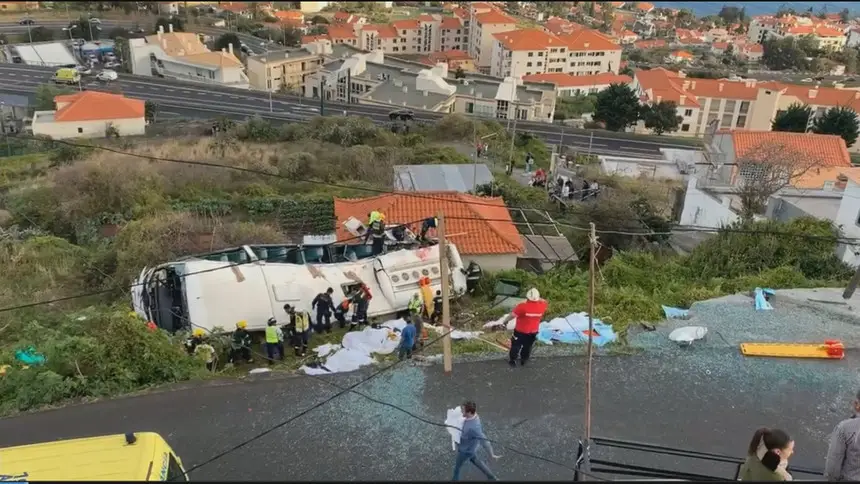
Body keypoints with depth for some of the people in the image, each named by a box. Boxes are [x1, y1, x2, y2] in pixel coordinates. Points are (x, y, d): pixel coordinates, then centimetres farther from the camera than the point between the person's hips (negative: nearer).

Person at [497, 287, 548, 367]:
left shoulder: (522, 306, -31)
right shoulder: (542, 306, -18)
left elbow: (512, 315, -21)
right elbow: (544, 302, 8)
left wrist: (504, 321, -5)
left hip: (520, 331, -3)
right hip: (533, 332, 4)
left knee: (516, 346, 20)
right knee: (527, 347, 26)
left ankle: (512, 360, 37)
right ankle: (523, 360, 44)